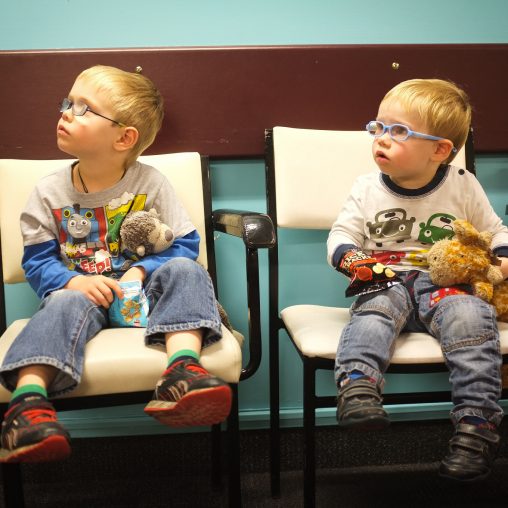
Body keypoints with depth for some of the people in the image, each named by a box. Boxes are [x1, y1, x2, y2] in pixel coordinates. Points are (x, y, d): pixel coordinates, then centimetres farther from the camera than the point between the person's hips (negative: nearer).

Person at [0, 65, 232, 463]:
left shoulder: (149, 183, 0)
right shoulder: (49, 194, 3)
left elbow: (184, 244, 0)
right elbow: (37, 260, 3)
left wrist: (141, 272, -18)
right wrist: (73, 281, -20)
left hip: (141, 289, 1)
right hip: (81, 291, 0)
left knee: (185, 271, -27)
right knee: (67, 303, -33)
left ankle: (183, 366, -49)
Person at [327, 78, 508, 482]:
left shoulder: (463, 187, 8)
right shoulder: (367, 188, 9)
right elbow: (342, 232, 10)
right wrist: (350, 258, -13)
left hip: (445, 282, -1)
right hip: (387, 281, 1)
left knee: (470, 315, -31)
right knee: (374, 311, -33)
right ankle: (357, 387, -52)